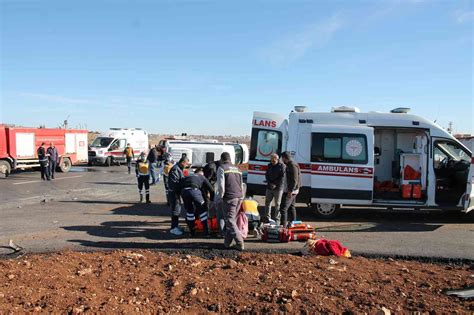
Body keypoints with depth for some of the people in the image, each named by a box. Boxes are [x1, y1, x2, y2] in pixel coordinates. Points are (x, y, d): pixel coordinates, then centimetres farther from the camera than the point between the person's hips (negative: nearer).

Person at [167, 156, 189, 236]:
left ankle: (176, 225, 28)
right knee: (175, 209, -7)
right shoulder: (175, 169, -19)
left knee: (178, 209, 17)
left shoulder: (179, 169, 15)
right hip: (173, 192, -11)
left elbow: (182, 179, 20)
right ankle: (173, 228, 0)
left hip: (176, 192, 11)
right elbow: (174, 182, -25)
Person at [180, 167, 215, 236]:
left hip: (183, 191, 4)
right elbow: (211, 190, 21)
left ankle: (192, 232, 28)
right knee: (203, 210, 12)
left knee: (189, 211, 22)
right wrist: (212, 199, 37)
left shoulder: (188, 176, 37)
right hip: (194, 190, -4)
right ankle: (206, 232, 13)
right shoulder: (203, 178, 27)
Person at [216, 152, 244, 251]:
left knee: (230, 221, -2)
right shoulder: (237, 168, 20)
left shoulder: (222, 168, -2)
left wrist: (220, 197, -1)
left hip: (229, 198, -7)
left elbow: (221, 185, -11)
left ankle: (240, 244, -7)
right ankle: (227, 242, 19)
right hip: (239, 197, 7)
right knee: (232, 220, 14)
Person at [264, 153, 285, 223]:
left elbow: (282, 177, -12)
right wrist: (270, 183, -4)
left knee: (277, 204, 0)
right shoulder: (269, 165, 10)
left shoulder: (282, 166, -8)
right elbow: (266, 175, 11)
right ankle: (267, 217, 22)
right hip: (269, 187, 6)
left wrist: (275, 184, -15)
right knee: (267, 202, 10)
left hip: (278, 188, -6)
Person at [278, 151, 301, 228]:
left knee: (283, 208, -14)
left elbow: (294, 180, -23)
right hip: (289, 190, 11)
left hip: (291, 191, -11)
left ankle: (284, 225, -16)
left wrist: (290, 191, -25)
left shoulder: (293, 166, -17)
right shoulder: (289, 165, 15)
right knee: (292, 207, 18)